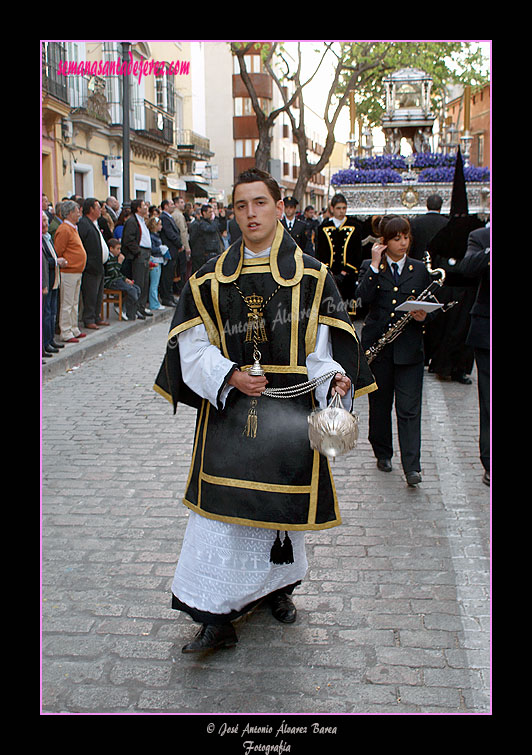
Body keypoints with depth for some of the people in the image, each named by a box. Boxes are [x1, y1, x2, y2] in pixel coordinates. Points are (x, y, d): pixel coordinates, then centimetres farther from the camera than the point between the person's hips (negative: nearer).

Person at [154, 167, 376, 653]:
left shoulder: (310, 275, -1)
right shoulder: (212, 277, 2)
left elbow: (321, 347, -1)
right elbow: (192, 347, 0)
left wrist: (335, 378, -20)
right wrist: (229, 376, -15)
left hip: (288, 413, 0)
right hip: (227, 412, 0)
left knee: (283, 502, 12)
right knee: (221, 507, -1)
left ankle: (277, 586, 37)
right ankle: (217, 618, 8)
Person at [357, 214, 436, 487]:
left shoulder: (419, 269, 8)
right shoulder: (370, 267, 4)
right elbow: (364, 297, -14)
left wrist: (423, 316, -10)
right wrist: (375, 265, -15)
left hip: (409, 347, 0)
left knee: (409, 408, -5)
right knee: (379, 404, 12)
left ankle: (412, 467, -4)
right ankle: (383, 453, 30)